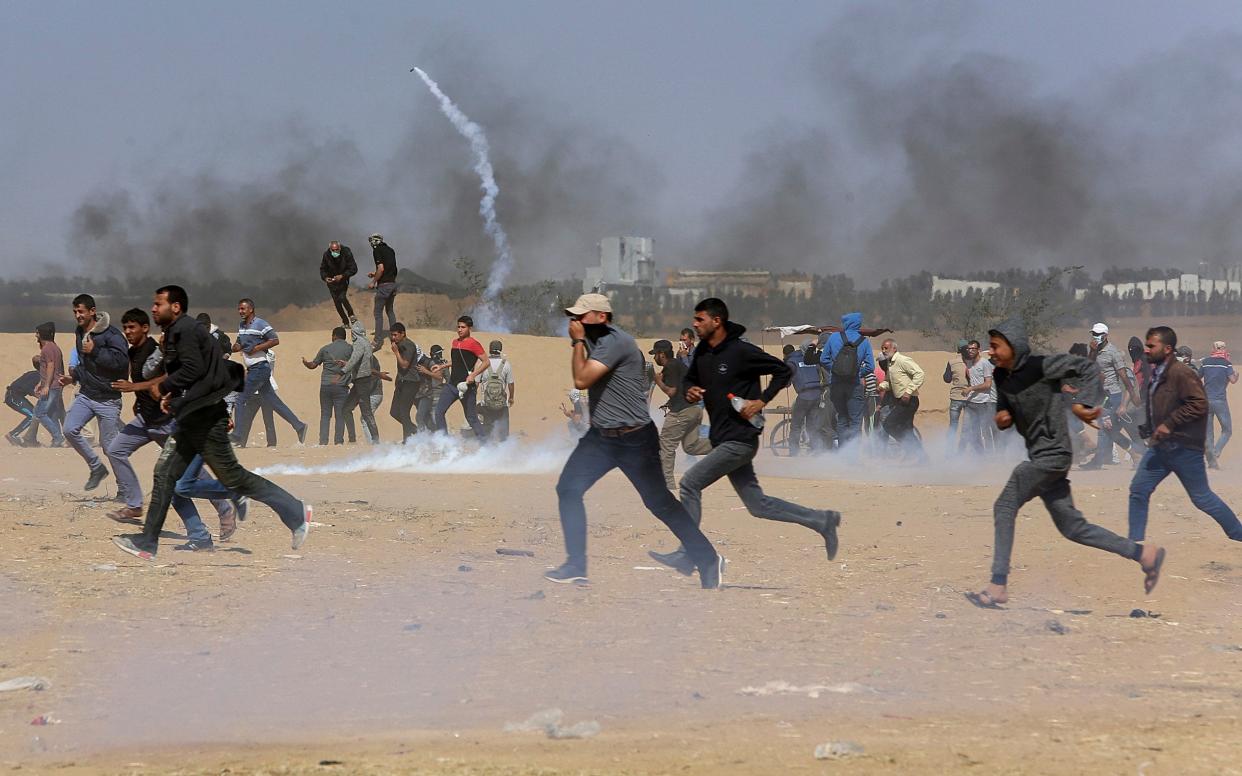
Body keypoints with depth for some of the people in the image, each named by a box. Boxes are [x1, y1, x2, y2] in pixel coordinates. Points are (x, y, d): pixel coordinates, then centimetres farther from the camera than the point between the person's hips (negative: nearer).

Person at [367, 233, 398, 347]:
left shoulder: (377, 251, -10)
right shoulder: (390, 250, 13)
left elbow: (381, 268, -19)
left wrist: (373, 282, -9)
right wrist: (375, 274, 22)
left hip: (384, 285, -7)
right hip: (393, 284, 7)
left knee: (378, 313, -1)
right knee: (390, 310, 22)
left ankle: (377, 341, -2)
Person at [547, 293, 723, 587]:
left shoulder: (615, 342, -20)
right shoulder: (596, 341, 10)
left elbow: (581, 380, -24)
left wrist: (578, 342, -15)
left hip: (635, 439, -9)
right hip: (601, 437, 9)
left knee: (659, 502, -2)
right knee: (568, 489, -2)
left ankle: (707, 560, 10)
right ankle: (576, 564, 1)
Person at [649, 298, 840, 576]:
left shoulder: (742, 352, -13)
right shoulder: (702, 353, 9)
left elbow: (783, 371, -9)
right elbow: (688, 379, 25)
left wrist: (761, 401, -16)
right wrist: (690, 391, 1)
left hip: (740, 440, -9)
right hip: (723, 440, 9)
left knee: (690, 483, -13)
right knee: (758, 505, 10)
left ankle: (685, 555, -8)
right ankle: (821, 521, 21)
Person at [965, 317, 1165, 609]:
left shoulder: (1041, 367, -15)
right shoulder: (1002, 376, 9)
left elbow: (1087, 367, -14)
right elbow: (1005, 409, 22)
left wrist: (1084, 403, -24)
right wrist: (1001, 418, -1)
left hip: (1053, 455, -9)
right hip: (1039, 457, 9)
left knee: (1004, 507, -14)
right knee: (1072, 527, 10)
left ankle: (998, 586, -12)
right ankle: (1145, 554, 18)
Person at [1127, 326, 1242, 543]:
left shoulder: (1181, 374, -18)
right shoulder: (1157, 373, 11)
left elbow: (1199, 404, -25)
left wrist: (1169, 424, -24)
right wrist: (1149, 427, 12)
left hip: (1184, 449, -9)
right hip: (1160, 447, 9)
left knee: (1201, 497, 2)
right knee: (1138, 490, 1)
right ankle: (1135, 542, 7)